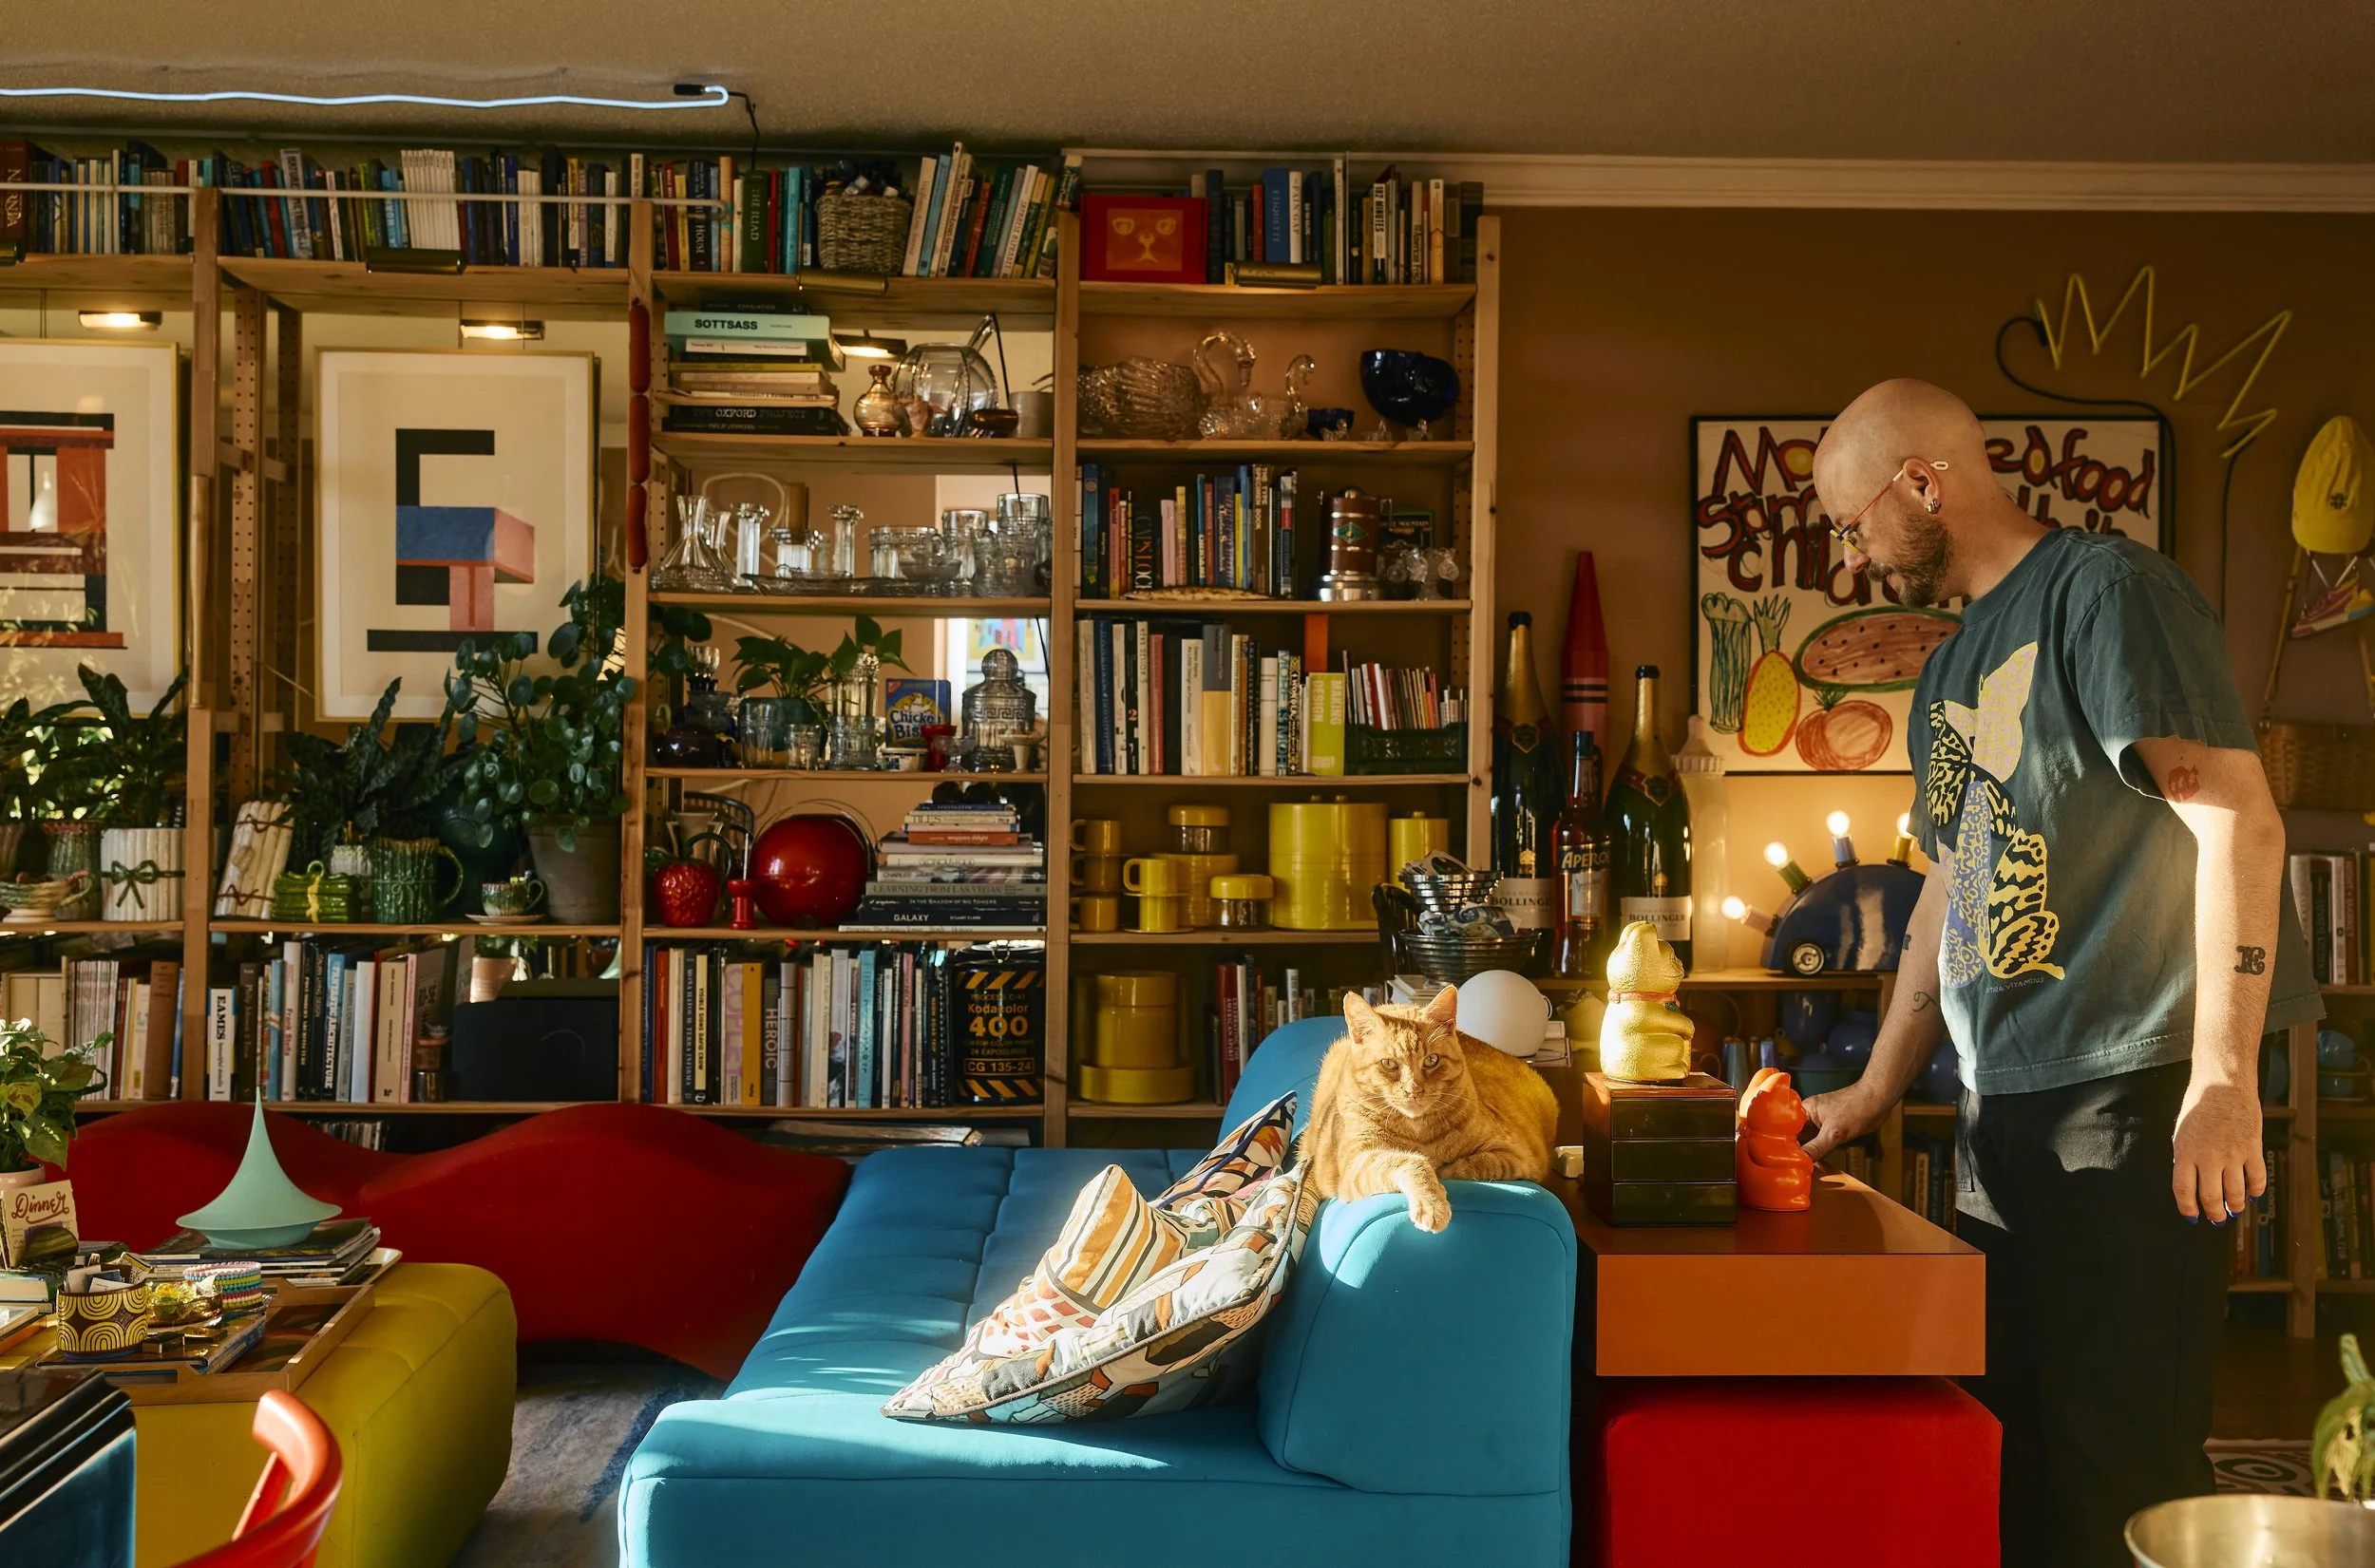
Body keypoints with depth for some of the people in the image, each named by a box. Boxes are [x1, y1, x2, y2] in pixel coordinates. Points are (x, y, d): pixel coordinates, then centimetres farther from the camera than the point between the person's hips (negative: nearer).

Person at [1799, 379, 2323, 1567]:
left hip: (2128, 1094, -8)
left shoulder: (2106, 590, -9)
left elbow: (2239, 824, -17)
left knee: (2112, 1458, -4)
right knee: (2009, 1440, 14)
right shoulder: (1948, 676, 17)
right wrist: (1874, 1093, 20)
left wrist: (2223, 1080, -22)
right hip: (2000, 1105, 9)